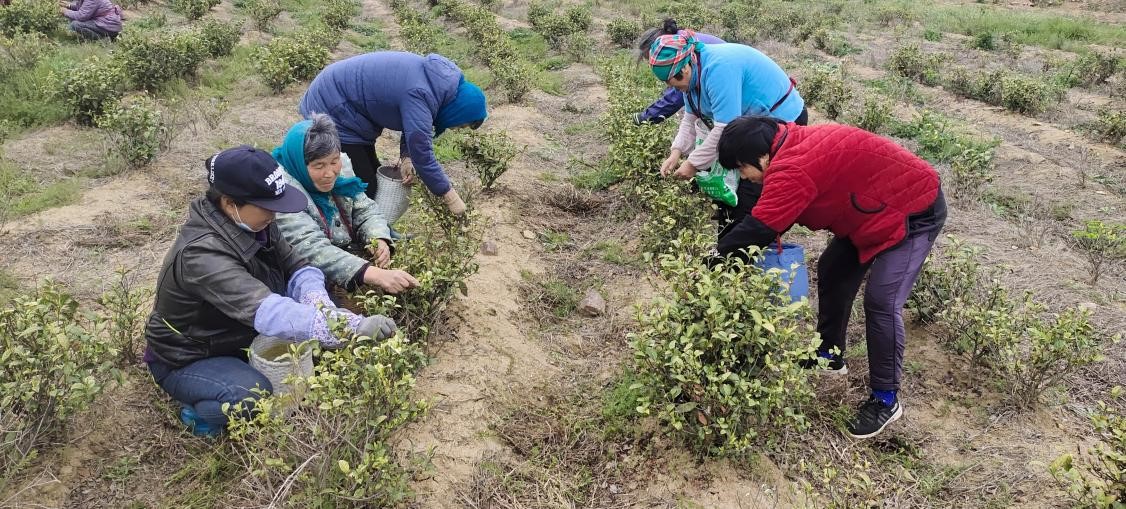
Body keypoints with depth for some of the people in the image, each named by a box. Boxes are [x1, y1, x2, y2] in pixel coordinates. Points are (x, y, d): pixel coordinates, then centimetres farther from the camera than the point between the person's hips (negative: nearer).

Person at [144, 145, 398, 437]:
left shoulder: (252, 224, -11)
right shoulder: (202, 254, -36)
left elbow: (297, 269, -7)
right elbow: (266, 311, -47)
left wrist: (317, 302, -32)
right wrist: (353, 328, -57)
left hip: (239, 336, 7)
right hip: (188, 360, -7)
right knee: (255, 396, -33)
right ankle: (198, 412, -2)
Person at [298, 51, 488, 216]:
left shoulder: (438, 77, -5)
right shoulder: (419, 96, -32)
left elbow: (415, 126, 6)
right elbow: (423, 156, -29)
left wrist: (406, 156, -10)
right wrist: (451, 198, -20)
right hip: (329, 109, -9)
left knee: (375, 178, 13)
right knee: (364, 189, -9)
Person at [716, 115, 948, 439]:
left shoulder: (792, 169, -31)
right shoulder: (792, 148, 0)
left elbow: (758, 227, -32)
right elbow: (776, 210, 9)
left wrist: (718, 254, -20)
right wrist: (773, 237, -5)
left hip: (915, 211, -10)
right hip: (879, 208, 10)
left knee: (881, 302, -14)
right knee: (833, 271, 14)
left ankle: (886, 400, 0)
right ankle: (830, 356, 30)